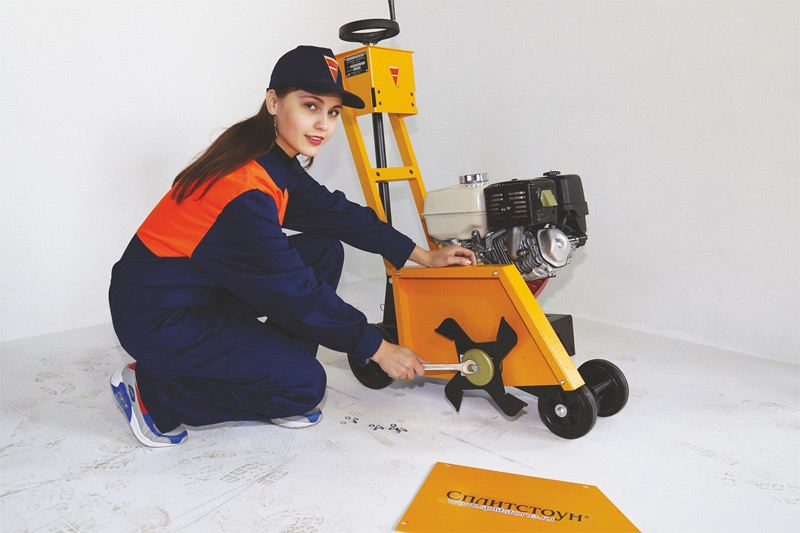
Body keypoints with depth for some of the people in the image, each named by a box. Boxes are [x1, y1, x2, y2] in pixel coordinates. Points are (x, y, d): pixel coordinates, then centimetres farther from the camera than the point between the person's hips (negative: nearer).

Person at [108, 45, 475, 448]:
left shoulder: (274, 159, -1)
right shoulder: (245, 192, -29)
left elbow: (335, 212, 5)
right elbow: (294, 291, -24)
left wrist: (424, 256, 7)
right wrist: (376, 348, -14)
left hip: (208, 291, 9)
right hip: (156, 318, -9)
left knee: (324, 249, 1)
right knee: (304, 384, -13)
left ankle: (283, 386, 7)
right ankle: (151, 394, 0)